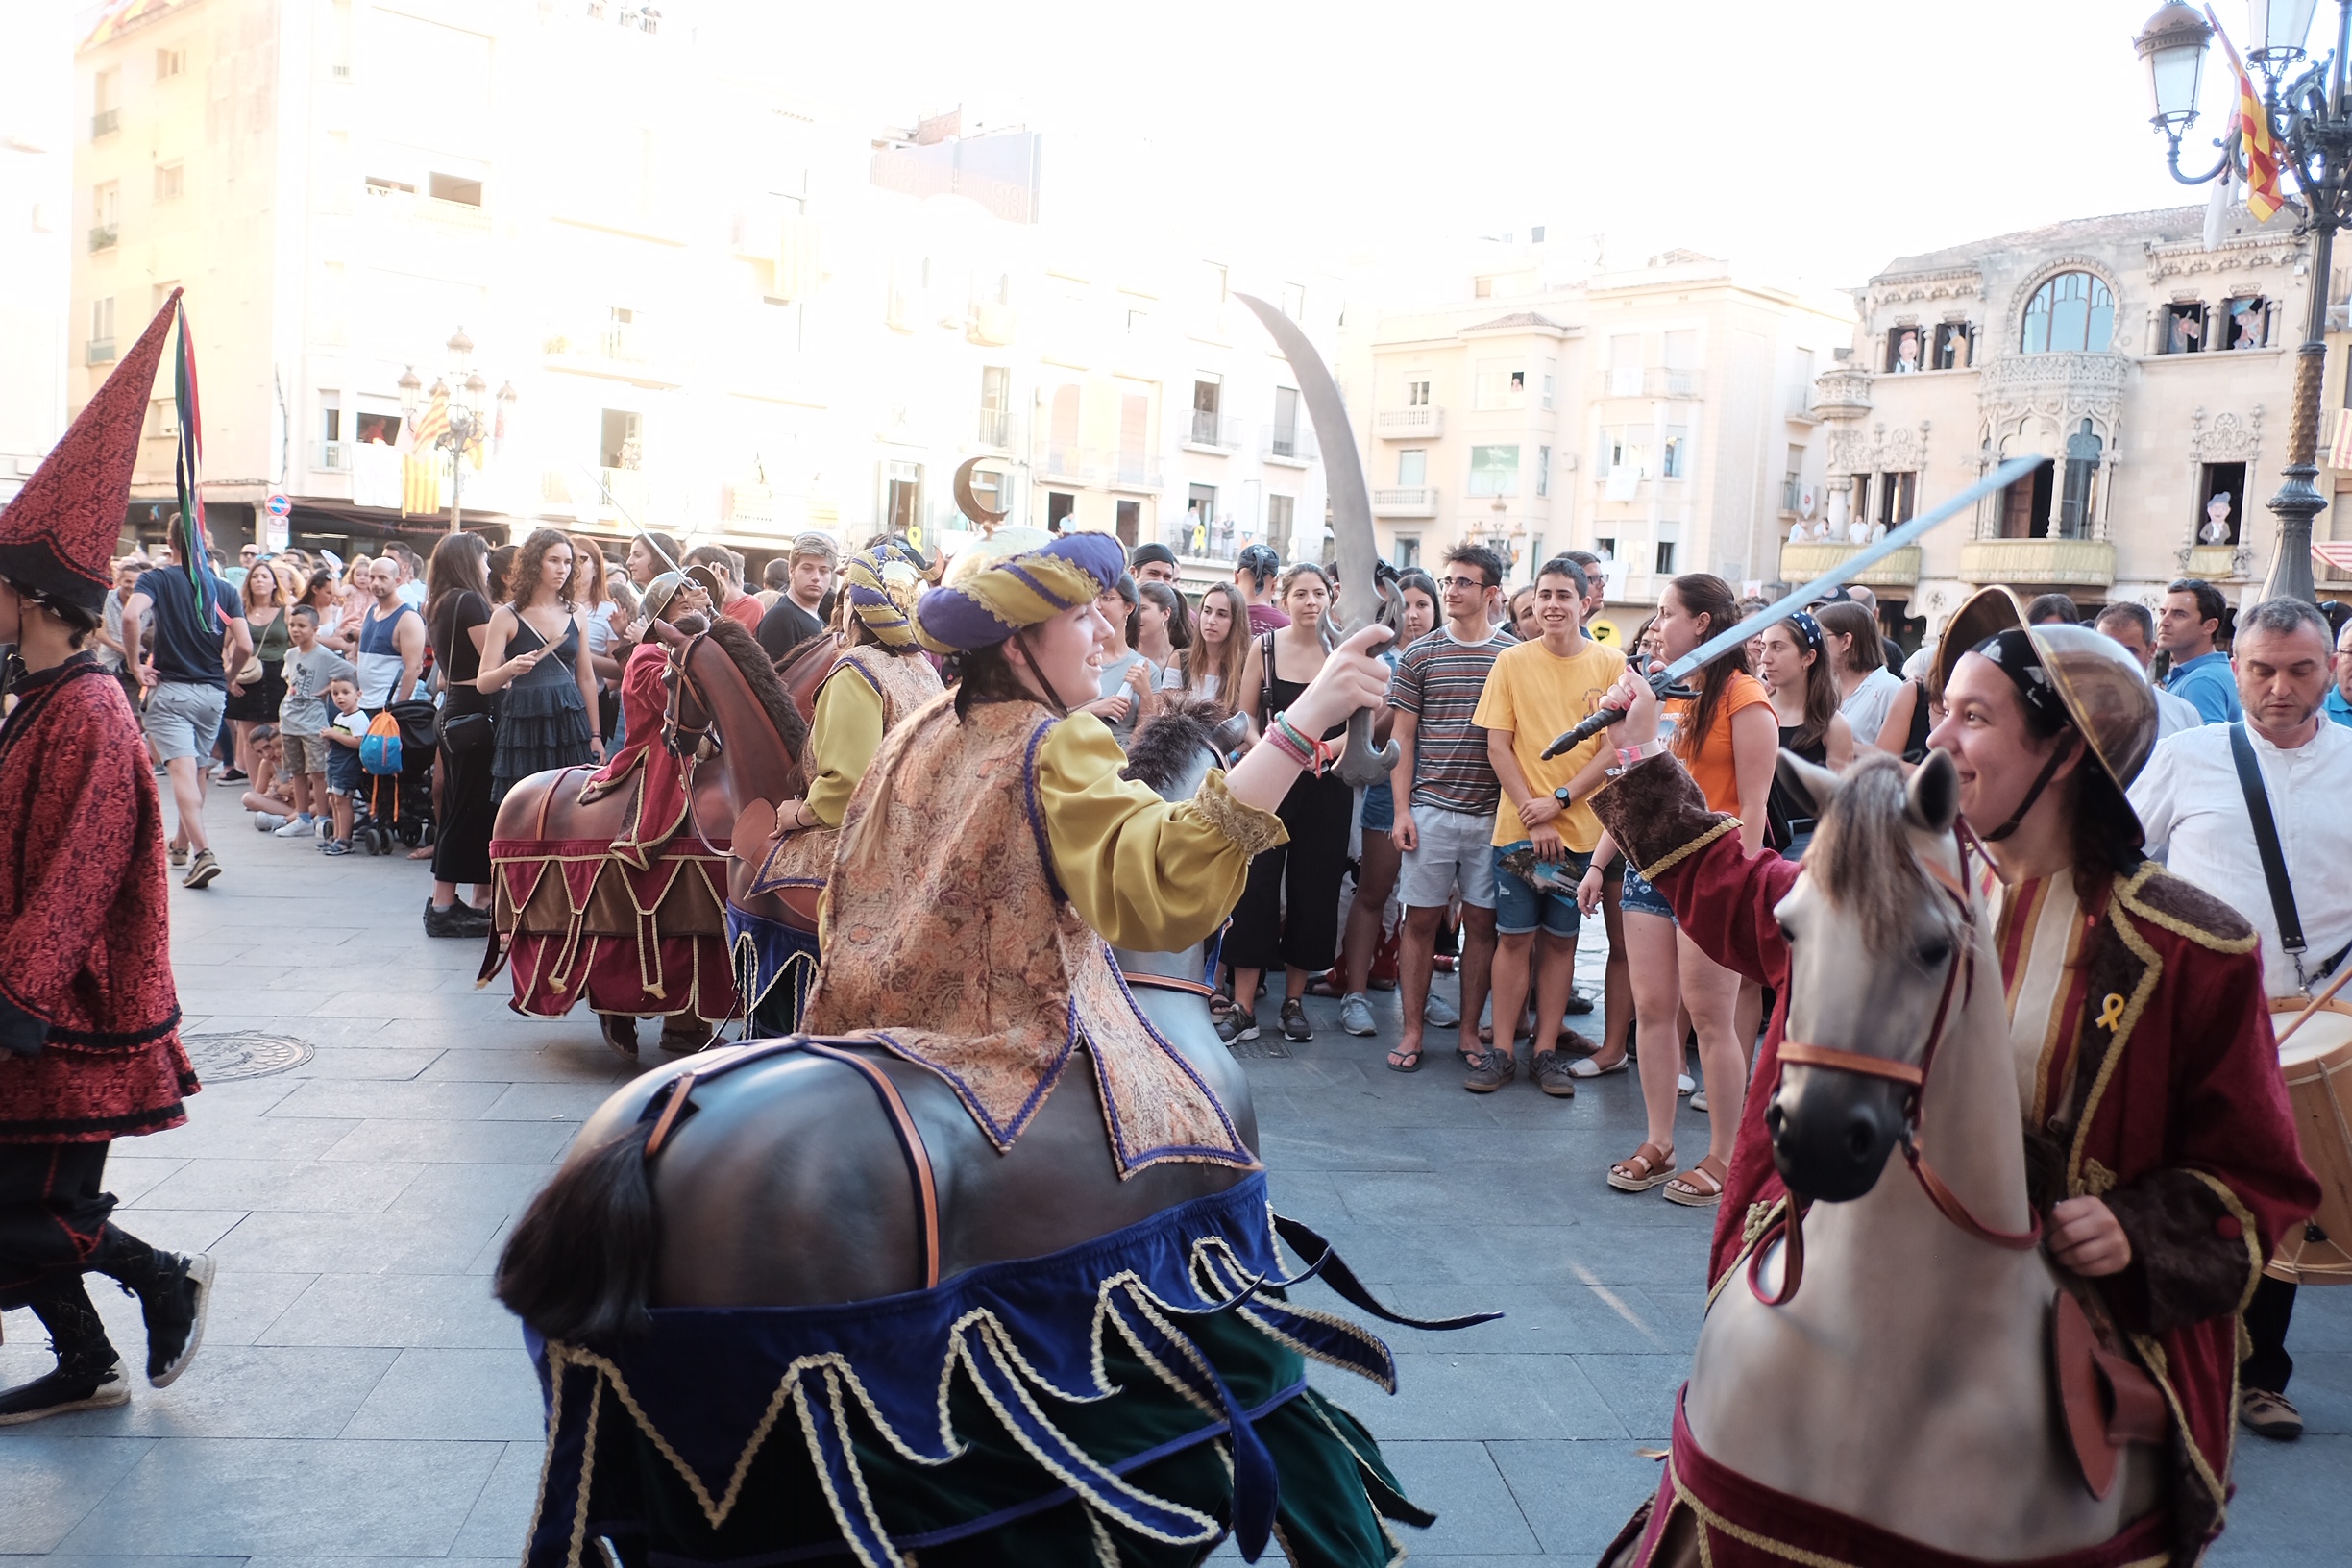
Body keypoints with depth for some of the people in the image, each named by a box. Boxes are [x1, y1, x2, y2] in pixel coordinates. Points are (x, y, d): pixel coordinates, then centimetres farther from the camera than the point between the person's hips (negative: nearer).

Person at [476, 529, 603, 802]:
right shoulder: (507, 616, 0)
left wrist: (595, 735, 12)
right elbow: (483, 683, -3)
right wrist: (511, 668, -24)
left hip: (570, 725, 3)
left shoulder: (575, 615, 10)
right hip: (524, 726, -3)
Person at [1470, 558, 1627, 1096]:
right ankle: (1501, 1050, 9)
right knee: (1515, 936, 1)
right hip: (1519, 825, 0)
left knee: (1561, 939, 8)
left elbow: (1614, 748, -3)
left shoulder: (1611, 664, 1)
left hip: (1582, 829, 1)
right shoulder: (1513, 661, 1)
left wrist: (1558, 800, -12)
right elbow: (1497, 745, -1)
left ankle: (1546, 1049, 16)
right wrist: (1532, 814, -9)